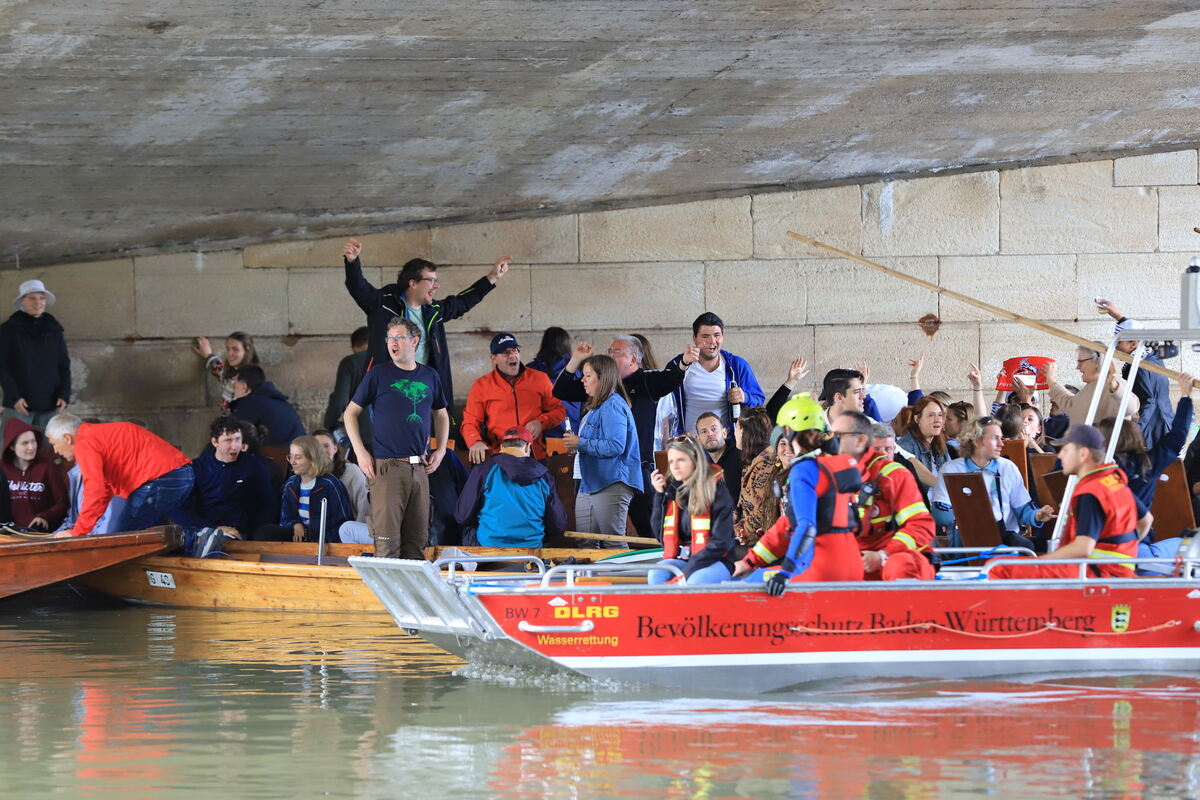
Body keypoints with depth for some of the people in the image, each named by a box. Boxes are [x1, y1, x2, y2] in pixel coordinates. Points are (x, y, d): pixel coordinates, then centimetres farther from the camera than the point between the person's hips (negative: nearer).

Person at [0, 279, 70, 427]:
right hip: (19, 404, -3)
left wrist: (65, 395, -2)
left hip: (50, 405, 3)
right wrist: (14, 397, -13)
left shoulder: (54, 330, 12)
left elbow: (64, 365, 13)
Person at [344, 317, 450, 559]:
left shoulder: (429, 376, 12)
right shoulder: (379, 375, 2)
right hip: (387, 467, -4)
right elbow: (350, 413, 6)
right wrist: (361, 453, -4)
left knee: (417, 539, 6)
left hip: (420, 467, 4)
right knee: (387, 541, -10)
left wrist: (441, 450, 13)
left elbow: (441, 415, 27)